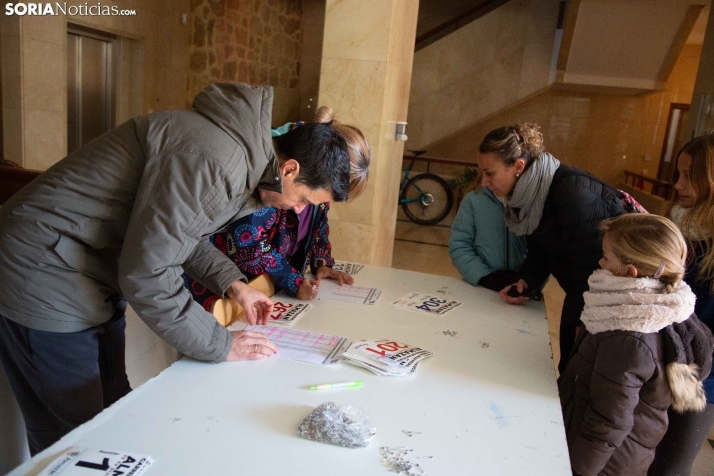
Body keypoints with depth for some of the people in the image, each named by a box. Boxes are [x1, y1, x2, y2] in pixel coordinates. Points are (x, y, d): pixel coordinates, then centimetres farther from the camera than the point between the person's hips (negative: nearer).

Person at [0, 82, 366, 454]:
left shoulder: (244, 153, 2)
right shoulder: (211, 162, -29)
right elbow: (147, 274, -27)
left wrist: (232, 282, 5)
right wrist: (220, 344, -16)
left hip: (92, 276, 9)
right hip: (44, 276, -9)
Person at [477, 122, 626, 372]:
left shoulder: (571, 191, -28)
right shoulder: (527, 192, -3)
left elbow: (589, 261, -26)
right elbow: (540, 249, 7)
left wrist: (579, 322, -17)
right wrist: (525, 282, -10)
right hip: (580, 290, 8)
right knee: (568, 367, 13)